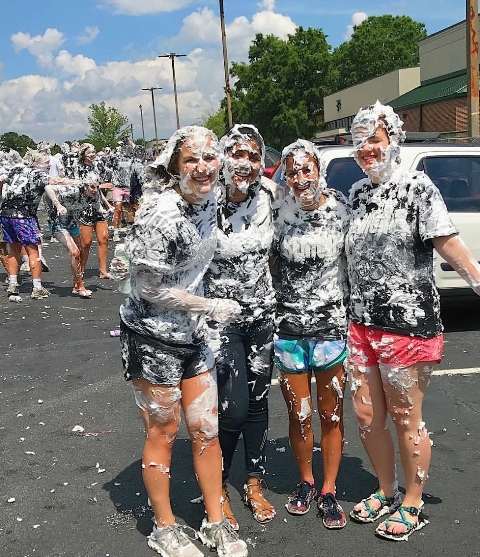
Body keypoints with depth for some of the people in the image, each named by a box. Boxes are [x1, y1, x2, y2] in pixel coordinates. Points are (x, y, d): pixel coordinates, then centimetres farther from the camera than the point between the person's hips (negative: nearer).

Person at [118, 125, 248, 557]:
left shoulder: (208, 201, 0)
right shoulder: (161, 214, -24)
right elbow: (151, 287, -20)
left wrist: (204, 315, 12)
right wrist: (212, 307, -13)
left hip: (193, 336, 7)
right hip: (152, 339, -7)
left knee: (207, 431, 12)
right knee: (163, 435, 9)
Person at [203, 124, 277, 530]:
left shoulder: (267, 196, -3)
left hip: (262, 313, 5)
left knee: (258, 399, 12)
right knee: (233, 404, -6)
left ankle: (255, 483, 31)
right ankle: (219, 489, 18)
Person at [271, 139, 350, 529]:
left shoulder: (340, 209, -6)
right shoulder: (279, 214, -3)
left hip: (332, 325, -1)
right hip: (288, 327, 1)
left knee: (331, 414, 10)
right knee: (298, 413, 12)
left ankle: (329, 491, 28)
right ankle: (306, 482, 35)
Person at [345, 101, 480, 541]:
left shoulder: (416, 187, -7)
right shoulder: (358, 192, 12)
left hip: (406, 322, -6)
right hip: (362, 322, 6)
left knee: (406, 418, 6)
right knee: (366, 416, 13)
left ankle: (412, 506, 26)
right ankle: (386, 492, 35)